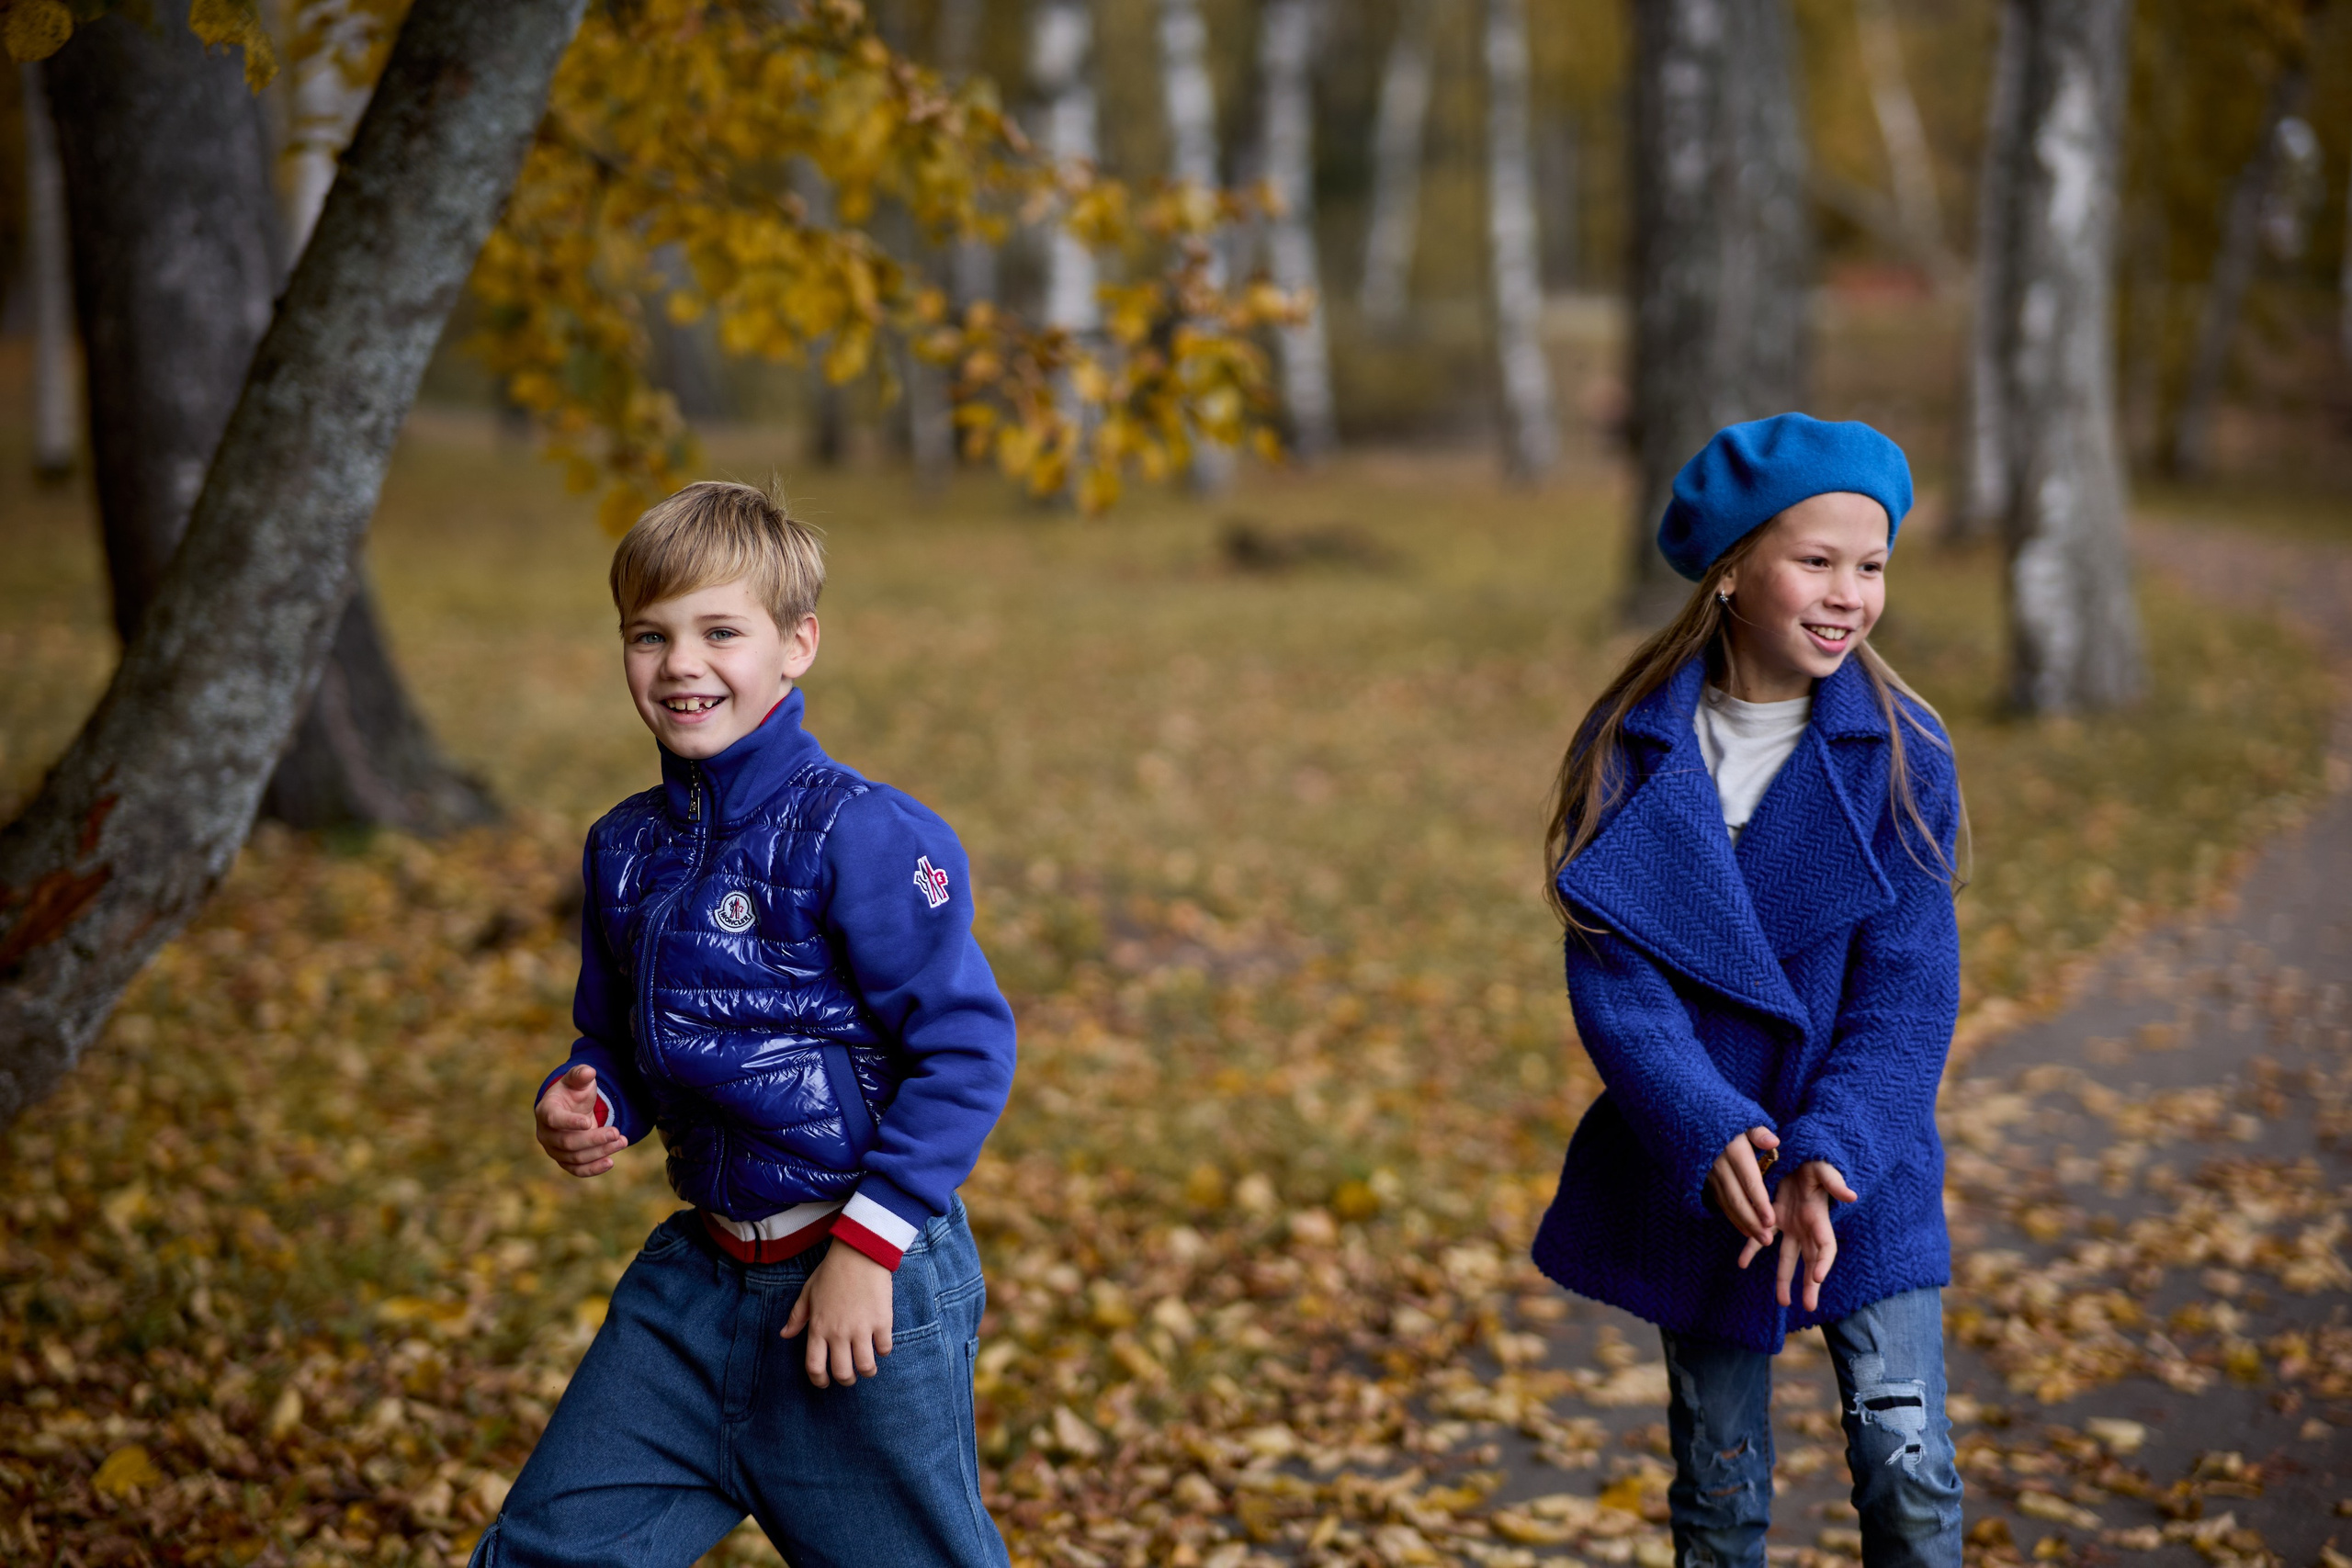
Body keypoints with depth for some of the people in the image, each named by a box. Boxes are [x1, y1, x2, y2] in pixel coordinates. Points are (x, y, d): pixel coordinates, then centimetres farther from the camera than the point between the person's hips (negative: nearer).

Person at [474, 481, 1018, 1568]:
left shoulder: (856, 837, -16)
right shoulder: (625, 849, 6)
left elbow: (967, 1045, -18)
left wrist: (869, 1241, -18)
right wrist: (580, 1107, -4)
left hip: (866, 1275, -6)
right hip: (700, 1274, 7)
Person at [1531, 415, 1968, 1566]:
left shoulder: (1903, 753, -8)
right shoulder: (1633, 747, -7)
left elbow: (1908, 989, -11)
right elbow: (1611, 972, -11)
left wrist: (1829, 1153, -25)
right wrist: (1708, 1135, -25)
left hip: (1863, 1167, -1)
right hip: (1694, 1169, 1)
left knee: (1909, 1469, -7)